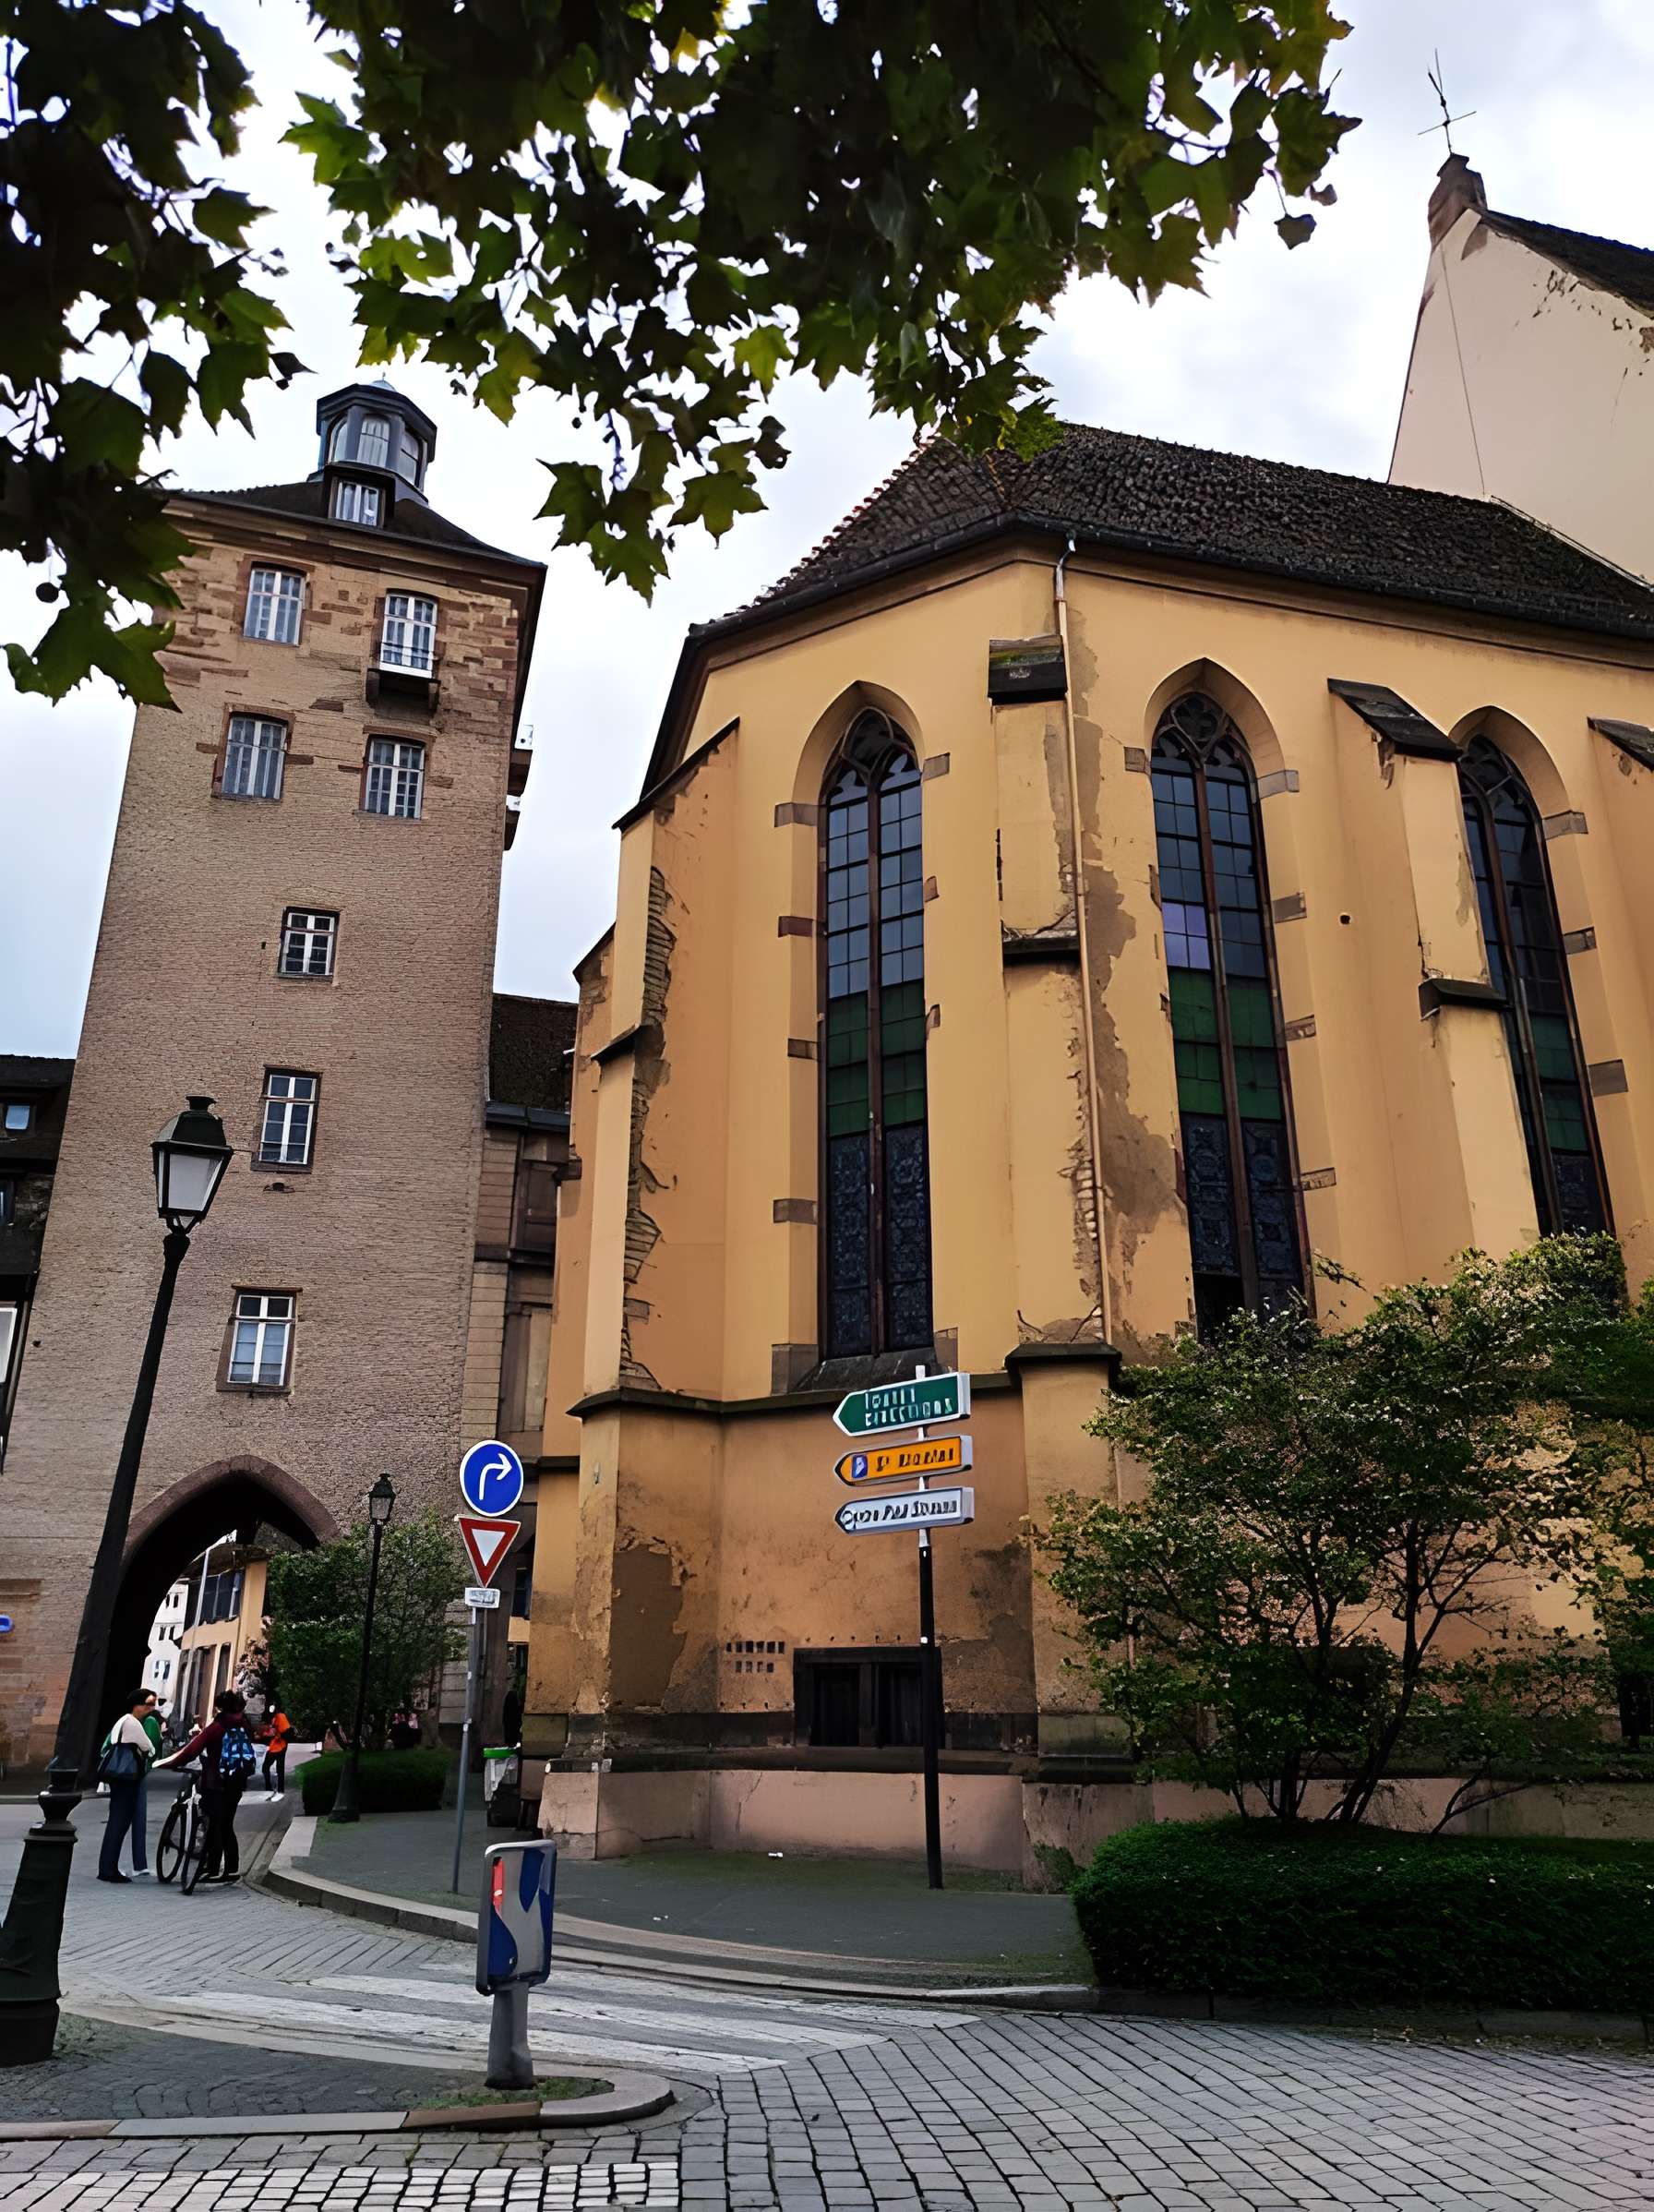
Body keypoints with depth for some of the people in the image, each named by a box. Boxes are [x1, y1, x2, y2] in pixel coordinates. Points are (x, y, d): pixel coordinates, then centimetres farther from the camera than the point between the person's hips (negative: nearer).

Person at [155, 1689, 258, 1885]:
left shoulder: (217, 1726, -11)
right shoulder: (242, 1726, 4)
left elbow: (193, 1749, -16)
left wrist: (166, 1763, -11)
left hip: (215, 1784, -6)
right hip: (236, 1783, 6)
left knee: (214, 1826, 2)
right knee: (227, 1827, 15)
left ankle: (213, 1869, 2)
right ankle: (232, 1869, 16)